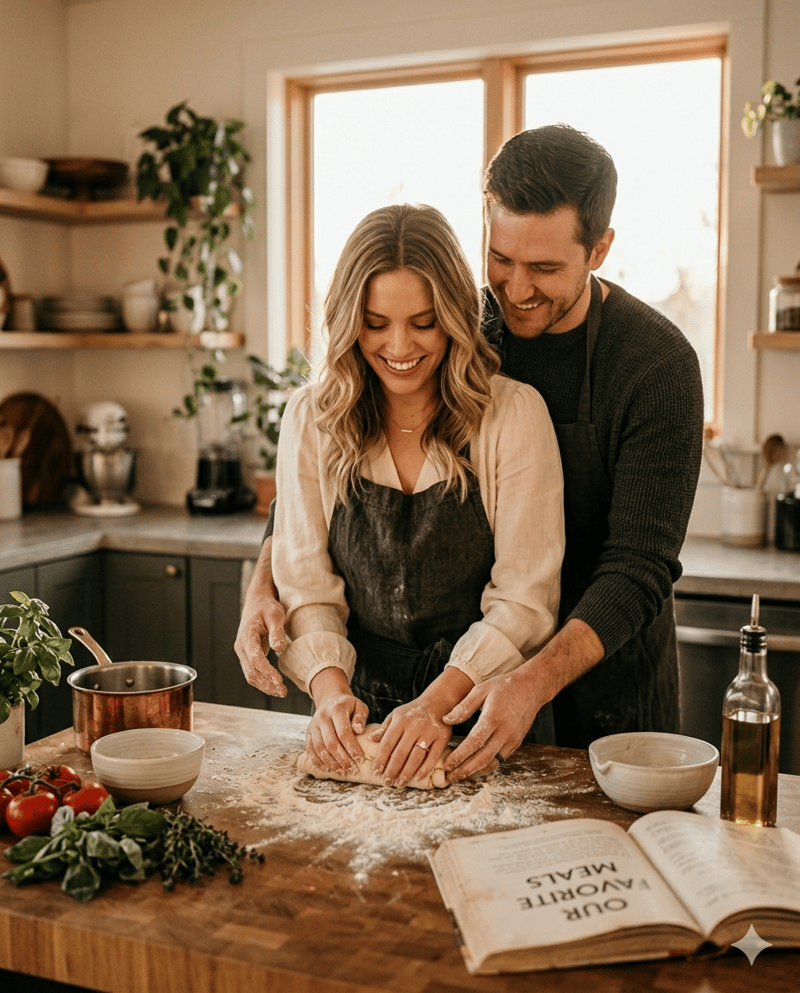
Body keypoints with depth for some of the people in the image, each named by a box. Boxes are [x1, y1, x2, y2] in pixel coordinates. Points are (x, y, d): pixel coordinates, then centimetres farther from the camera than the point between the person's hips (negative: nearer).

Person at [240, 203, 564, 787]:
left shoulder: (514, 415, -7)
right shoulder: (311, 420, 1)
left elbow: (524, 600, -8)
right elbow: (305, 585, 1)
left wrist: (439, 702, -21)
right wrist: (331, 689, -16)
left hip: (482, 716, -1)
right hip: (359, 713, 2)